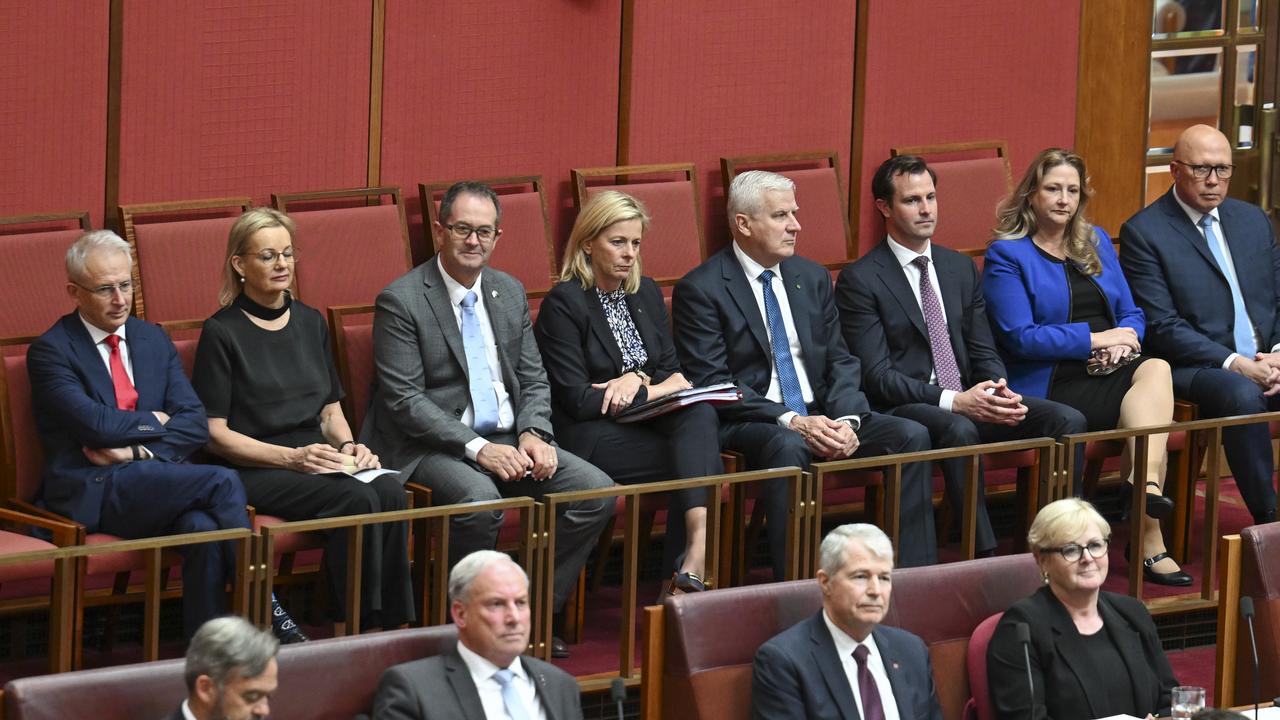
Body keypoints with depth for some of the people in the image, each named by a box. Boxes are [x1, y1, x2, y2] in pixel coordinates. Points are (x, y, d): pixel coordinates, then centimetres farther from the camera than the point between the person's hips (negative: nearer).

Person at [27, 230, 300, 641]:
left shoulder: (154, 341, 17)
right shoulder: (51, 352, -1)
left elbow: (195, 425, 7)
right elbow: (96, 423, -15)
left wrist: (135, 452, -9)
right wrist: (157, 421, 0)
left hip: (154, 481, 5)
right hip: (90, 494, -5)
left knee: (204, 529, -31)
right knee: (221, 482, -24)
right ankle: (268, 616, -18)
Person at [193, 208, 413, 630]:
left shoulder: (310, 323, 18)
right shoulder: (222, 333, -1)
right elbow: (215, 433, -5)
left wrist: (348, 446, 0)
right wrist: (290, 457, -17)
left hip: (317, 460, 5)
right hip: (255, 470, -5)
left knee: (390, 490, -28)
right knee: (356, 498, -32)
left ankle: (391, 624, -27)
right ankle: (357, 624, -27)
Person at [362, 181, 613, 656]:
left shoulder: (509, 293, 13)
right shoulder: (401, 301, -8)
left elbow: (534, 381, 15)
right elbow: (404, 401, -14)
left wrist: (533, 433, -7)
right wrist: (476, 448, -22)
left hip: (506, 439, 7)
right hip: (431, 447, -6)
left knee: (596, 491, -13)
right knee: (479, 499, -37)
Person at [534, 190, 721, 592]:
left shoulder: (646, 293, 15)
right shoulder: (564, 304, -6)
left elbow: (674, 373, 14)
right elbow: (579, 401, -12)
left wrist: (637, 380, -9)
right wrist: (655, 389, -9)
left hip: (645, 423, 6)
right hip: (591, 438, -6)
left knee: (701, 415, -29)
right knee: (700, 457, -27)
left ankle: (697, 556, -43)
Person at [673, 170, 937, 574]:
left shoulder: (812, 277, 13)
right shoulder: (700, 290, -6)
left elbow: (840, 361, 12)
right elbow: (711, 382, -13)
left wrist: (846, 419, -10)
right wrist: (791, 421, -23)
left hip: (820, 413, 6)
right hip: (749, 424, -6)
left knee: (912, 436, -15)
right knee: (787, 447, -39)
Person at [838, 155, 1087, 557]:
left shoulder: (961, 268, 17)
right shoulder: (860, 280, -4)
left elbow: (984, 351, 16)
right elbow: (877, 376, -11)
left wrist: (998, 390, -9)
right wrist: (953, 402, -22)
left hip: (968, 399, 6)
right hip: (902, 409, -6)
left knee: (1068, 421, -17)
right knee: (959, 430, -39)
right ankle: (984, 558, -36)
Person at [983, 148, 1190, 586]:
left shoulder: (1097, 243, 20)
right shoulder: (1007, 255, 1)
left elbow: (1131, 315, 19)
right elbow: (1020, 337, -9)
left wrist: (1121, 344, -6)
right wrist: (1095, 339, -12)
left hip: (1110, 370, 6)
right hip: (1050, 384, -6)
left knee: (1155, 369, -29)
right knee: (1150, 403, -28)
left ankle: (1145, 483, -41)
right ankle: (1150, 541, -35)